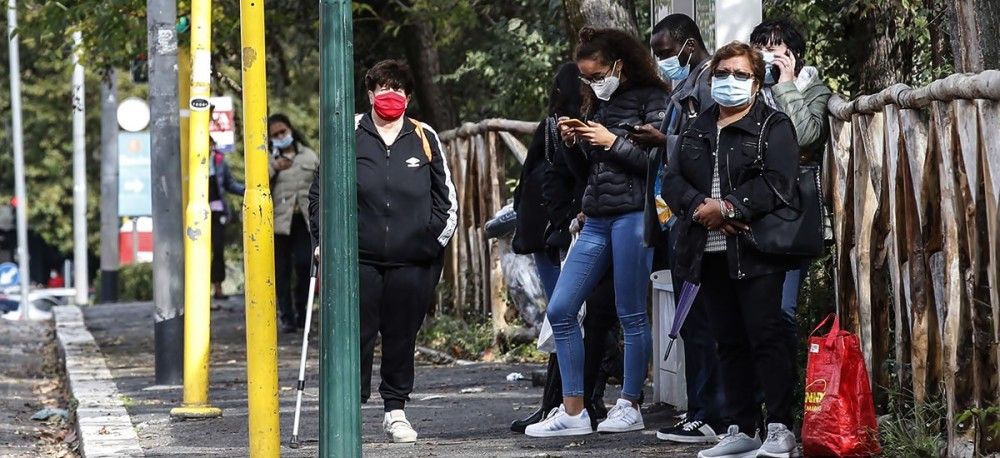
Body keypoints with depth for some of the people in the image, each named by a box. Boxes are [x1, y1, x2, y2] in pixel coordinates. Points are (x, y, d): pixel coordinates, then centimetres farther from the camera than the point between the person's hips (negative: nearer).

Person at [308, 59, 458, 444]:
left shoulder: (424, 139, 9)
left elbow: (446, 197, 16)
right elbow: (321, 192, 8)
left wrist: (433, 239, 7)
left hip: (411, 261, 2)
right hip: (358, 258, -1)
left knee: (402, 336, 6)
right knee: (357, 335, -5)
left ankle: (395, 411, 16)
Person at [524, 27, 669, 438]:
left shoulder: (651, 100, -3)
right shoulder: (594, 105, 19)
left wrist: (612, 142, -12)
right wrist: (571, 143, 4)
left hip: (633, 215, -8)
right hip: (596, 220, 8)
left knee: (631, 314, -3)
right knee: (560, 311, 1)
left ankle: (629, 406, 7)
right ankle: (573, 411, 5)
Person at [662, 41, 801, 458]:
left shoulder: (773, 126, 2)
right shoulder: (696, 130, 19)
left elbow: (777, 182, -12)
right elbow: (672, 181, 8)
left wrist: (728, 207, -17)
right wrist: (701, 206, -11)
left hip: (755, 250, -6)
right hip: (710, 252, 6)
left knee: (766, 338, -8)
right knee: (729, 343, 8)